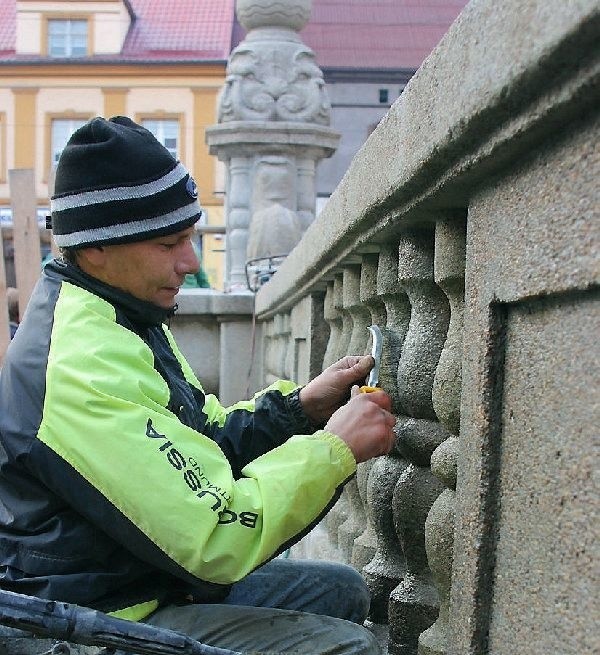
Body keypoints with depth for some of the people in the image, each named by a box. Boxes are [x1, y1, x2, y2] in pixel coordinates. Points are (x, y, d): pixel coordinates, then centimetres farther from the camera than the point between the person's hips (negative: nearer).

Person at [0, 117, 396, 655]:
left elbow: (207, 441, 13)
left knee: (340, 590, 17)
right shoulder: (85, 370, -28)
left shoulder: (120, 319, 5)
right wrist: (336, 447, -18)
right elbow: (217, 538, -29)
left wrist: (301, 405, -3)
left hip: (149, 582, 10)